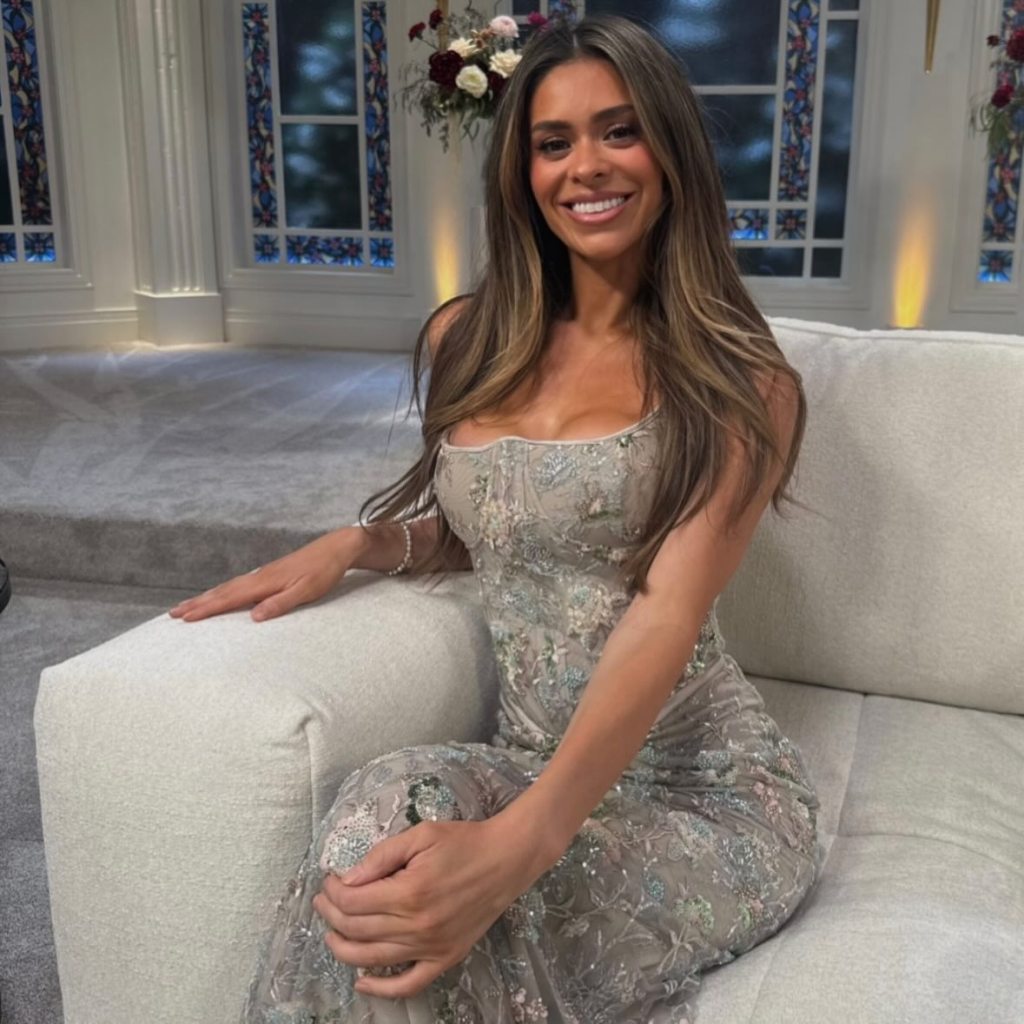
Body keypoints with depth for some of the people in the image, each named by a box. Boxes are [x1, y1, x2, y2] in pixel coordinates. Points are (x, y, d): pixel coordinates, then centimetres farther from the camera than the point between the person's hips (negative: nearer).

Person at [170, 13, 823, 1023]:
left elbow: (667, 616, -19)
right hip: (536, 768, 4)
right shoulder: (470, 341, 8)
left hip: (707, 795, -3)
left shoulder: (738, 381, -6)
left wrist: (519, 842, -33)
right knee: (384, 816, -30)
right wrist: (354, 543, 1)